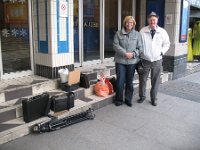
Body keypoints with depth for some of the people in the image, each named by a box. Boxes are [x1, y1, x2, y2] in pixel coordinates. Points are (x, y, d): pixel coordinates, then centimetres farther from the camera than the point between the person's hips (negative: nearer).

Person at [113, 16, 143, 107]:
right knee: (120, 81, 0)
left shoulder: (137, 34, 6)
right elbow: (115, 45, -6)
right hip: (120, 61, -1)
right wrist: (125, 53, -16)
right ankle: (119, 99, 18)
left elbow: (140, 47, 3)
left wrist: (133, 54, -15)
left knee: (129, 82, 10)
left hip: (132, 62, 1)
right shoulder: (118, 33, 3)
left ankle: (128, 100, 24)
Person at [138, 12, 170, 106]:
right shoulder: (142, 31, -3)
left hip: (157, 60, 1)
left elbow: (167, 44, 10)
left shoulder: (162, 32, 0)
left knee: (155, 81, 9)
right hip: (145, 60, -1)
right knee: (142, 80, 9)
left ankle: (153, 98, 26)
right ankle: (142, 96, 29)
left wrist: (162, 52, -2)